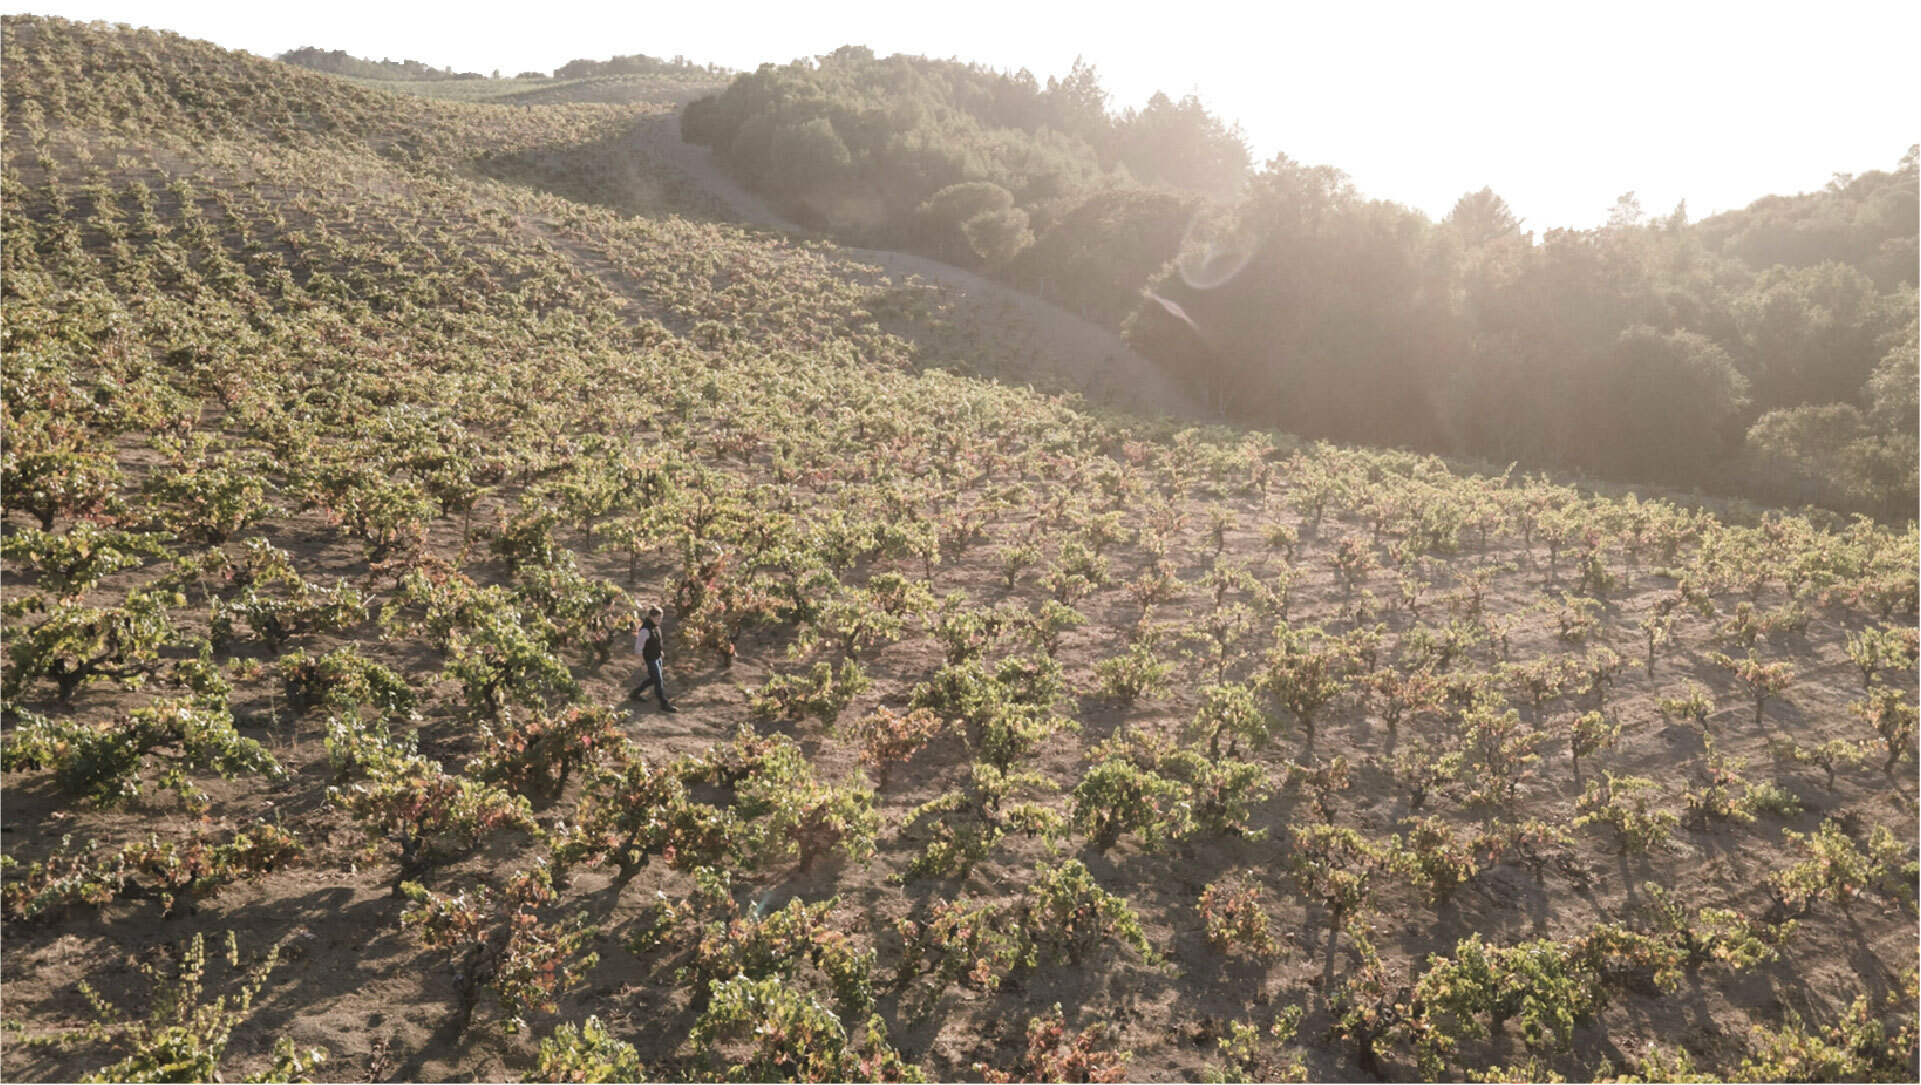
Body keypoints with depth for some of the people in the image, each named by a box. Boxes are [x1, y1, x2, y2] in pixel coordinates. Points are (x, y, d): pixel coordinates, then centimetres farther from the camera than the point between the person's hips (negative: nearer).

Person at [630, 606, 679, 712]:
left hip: (657, 657, 9)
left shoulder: (656, 626, -2)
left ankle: (635, 693, 39)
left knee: (653, 679, 22)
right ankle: (664, 705, 13)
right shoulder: (645, 630, -27)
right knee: (659, 682, 1)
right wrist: (643, 663, -19)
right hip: (650, 659, -9)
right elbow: (638, 648, -22)